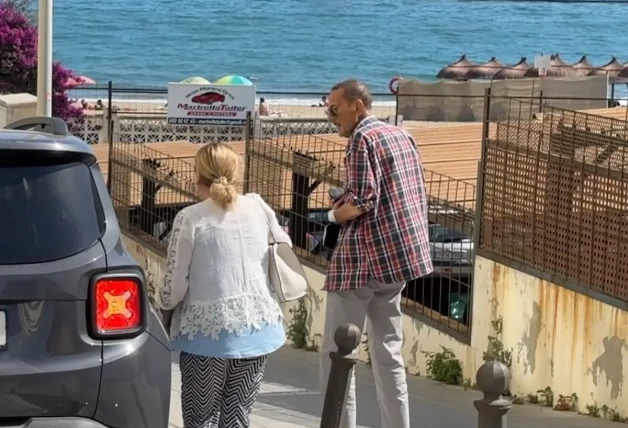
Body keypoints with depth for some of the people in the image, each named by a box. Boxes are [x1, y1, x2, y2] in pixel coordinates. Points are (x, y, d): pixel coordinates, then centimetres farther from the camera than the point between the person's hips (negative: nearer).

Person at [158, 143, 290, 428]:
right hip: (258, 325, 4)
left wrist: (166, 305, 14)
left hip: (209, 329, -4)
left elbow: (175, 285, -6)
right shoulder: (258, 207, 5)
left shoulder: (190, 218, -7)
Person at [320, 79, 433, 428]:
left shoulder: (363, 137, -10)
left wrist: (335, 214, -1)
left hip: (364, 258, -9)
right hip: (401, 255, 9)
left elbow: (362, 201, -19)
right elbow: (420, 199, 16)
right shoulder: (402, 135, 15)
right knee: (388, 352, 14)